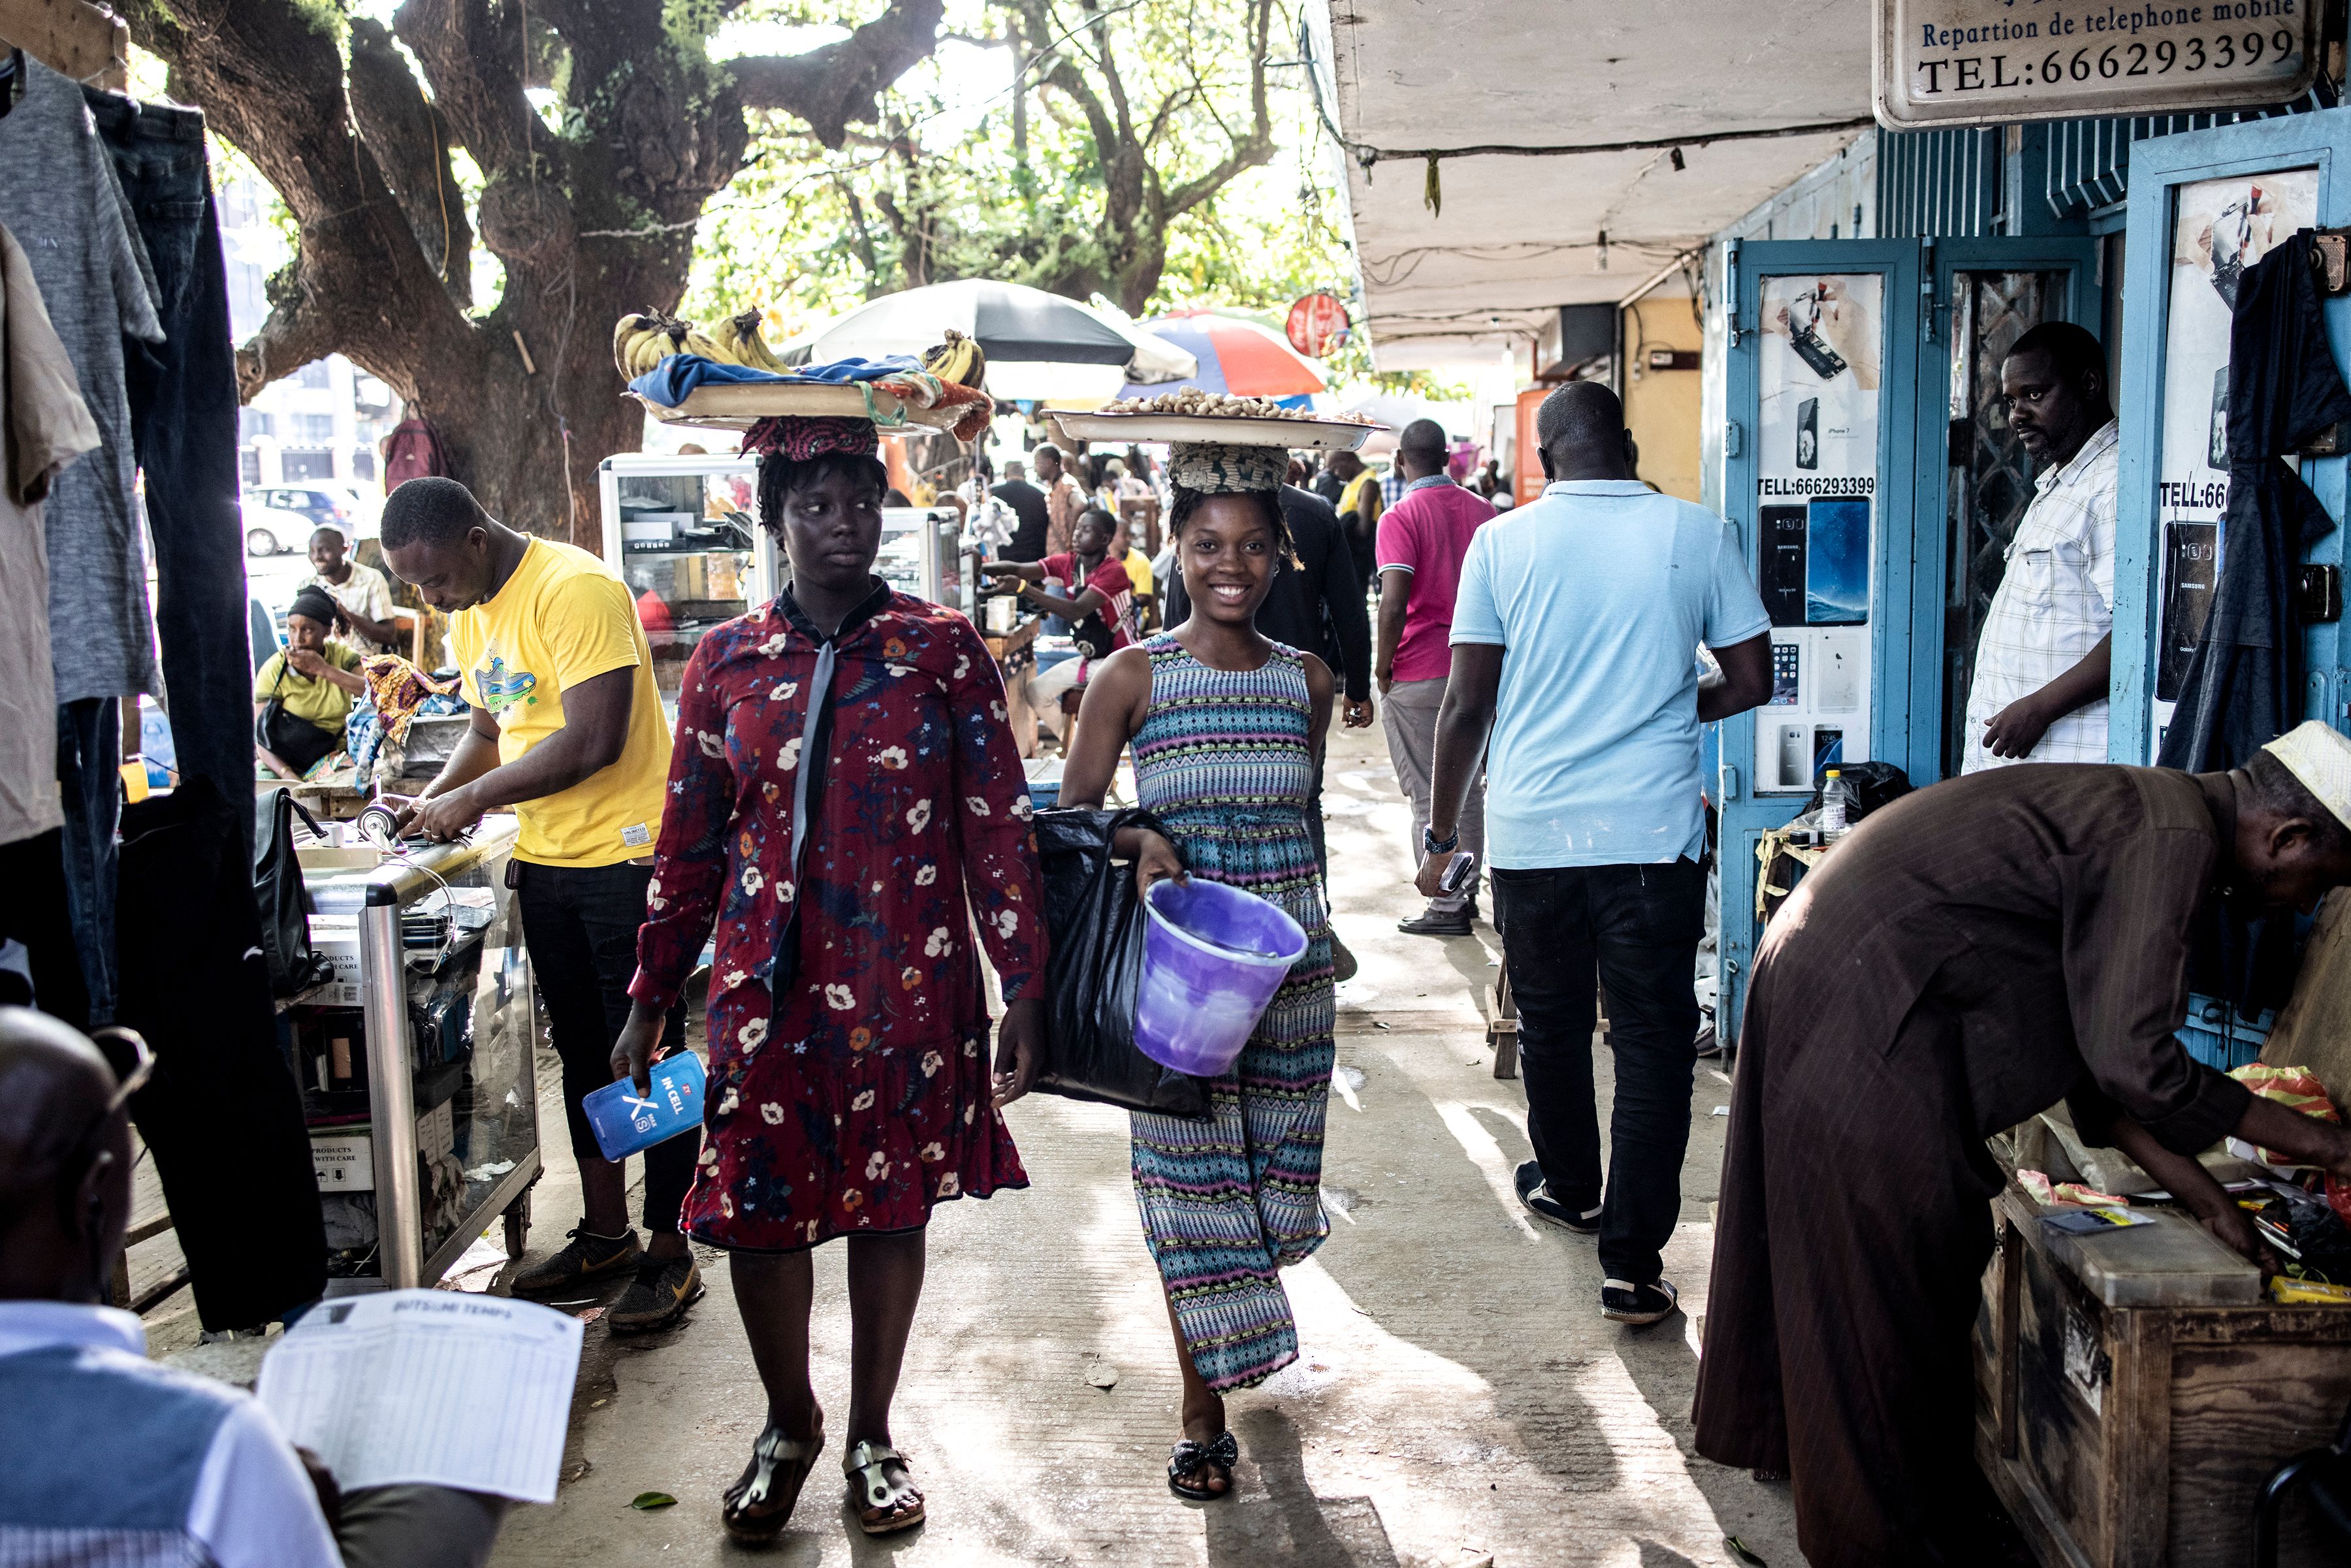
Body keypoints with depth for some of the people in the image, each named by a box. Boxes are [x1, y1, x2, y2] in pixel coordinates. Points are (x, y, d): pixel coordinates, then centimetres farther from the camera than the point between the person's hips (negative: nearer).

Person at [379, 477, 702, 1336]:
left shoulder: (576, 590, -19)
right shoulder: (472, 616, 10)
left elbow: (594, 741, -25)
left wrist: (472, 799, -17)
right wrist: (431, 799, 4)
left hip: (625, 854, -9)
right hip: (545, 861, 9)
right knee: (584, 1052, 16)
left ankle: (670, 1256, 10)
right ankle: (604, 1233, 29)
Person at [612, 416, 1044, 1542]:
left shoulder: (943, 649, -2)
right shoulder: (727, 661, 3)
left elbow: (998, 828, -2)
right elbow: (689, 844, 8)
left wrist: (1024, 989, -6)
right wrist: (651, 997, 9)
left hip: (909, 985, -1)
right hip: (769, 983, 1)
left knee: (892, 1207, 10)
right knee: (757, 1209, 6)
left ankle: (871, 1437, 31)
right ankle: (788, 1426, 32)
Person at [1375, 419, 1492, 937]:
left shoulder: (1401, 517, -12)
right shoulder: (1482, 512, 6)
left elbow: (1393, 603, -22)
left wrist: (1384, 664, -9)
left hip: (1418, 676, -6)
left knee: (1428, 796, 2)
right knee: (1468, 786, 17)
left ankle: (1447, 907, 5)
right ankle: (1467, 890, 26)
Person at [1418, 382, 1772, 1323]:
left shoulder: (1503, 542, -1)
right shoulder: (1697, 535, 0)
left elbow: (1467, 705, -2)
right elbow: (1753, 681, 4)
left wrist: (1442, 831, 8)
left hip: (1532, 831, 1)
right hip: (1655, 832, -1)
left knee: (1551, 1025, 19)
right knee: (1653, 1043, 5)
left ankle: (1569, 1189, 40)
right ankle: (1632, 1263, 5)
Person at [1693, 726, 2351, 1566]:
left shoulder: (2141, 809, 15)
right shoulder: (2173, 837, -15)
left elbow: (2088, 1040, 16)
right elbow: (2129, 1056, -21)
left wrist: (2195, 1188, 15)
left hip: (1815, 965, 10)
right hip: (1862, 1005, -10)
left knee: (1823, 1246, 23)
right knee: (1890, 1257, 2)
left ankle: (1776, 1430, 41)